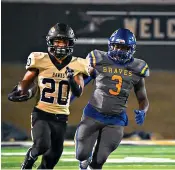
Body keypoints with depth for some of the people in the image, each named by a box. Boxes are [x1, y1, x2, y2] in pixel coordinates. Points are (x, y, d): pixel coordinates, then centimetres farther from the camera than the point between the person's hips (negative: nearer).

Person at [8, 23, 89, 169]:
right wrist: (19, 91, -11)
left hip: (61, 117, 3)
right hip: (41, 114, -3)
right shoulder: (41, 61, -4)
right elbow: (26, 81, 9)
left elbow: (78, 93, -1)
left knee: (54, 155, 7)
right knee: (42, 145, -23)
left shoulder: (76, 65, 1)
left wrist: (72, 79, -20)